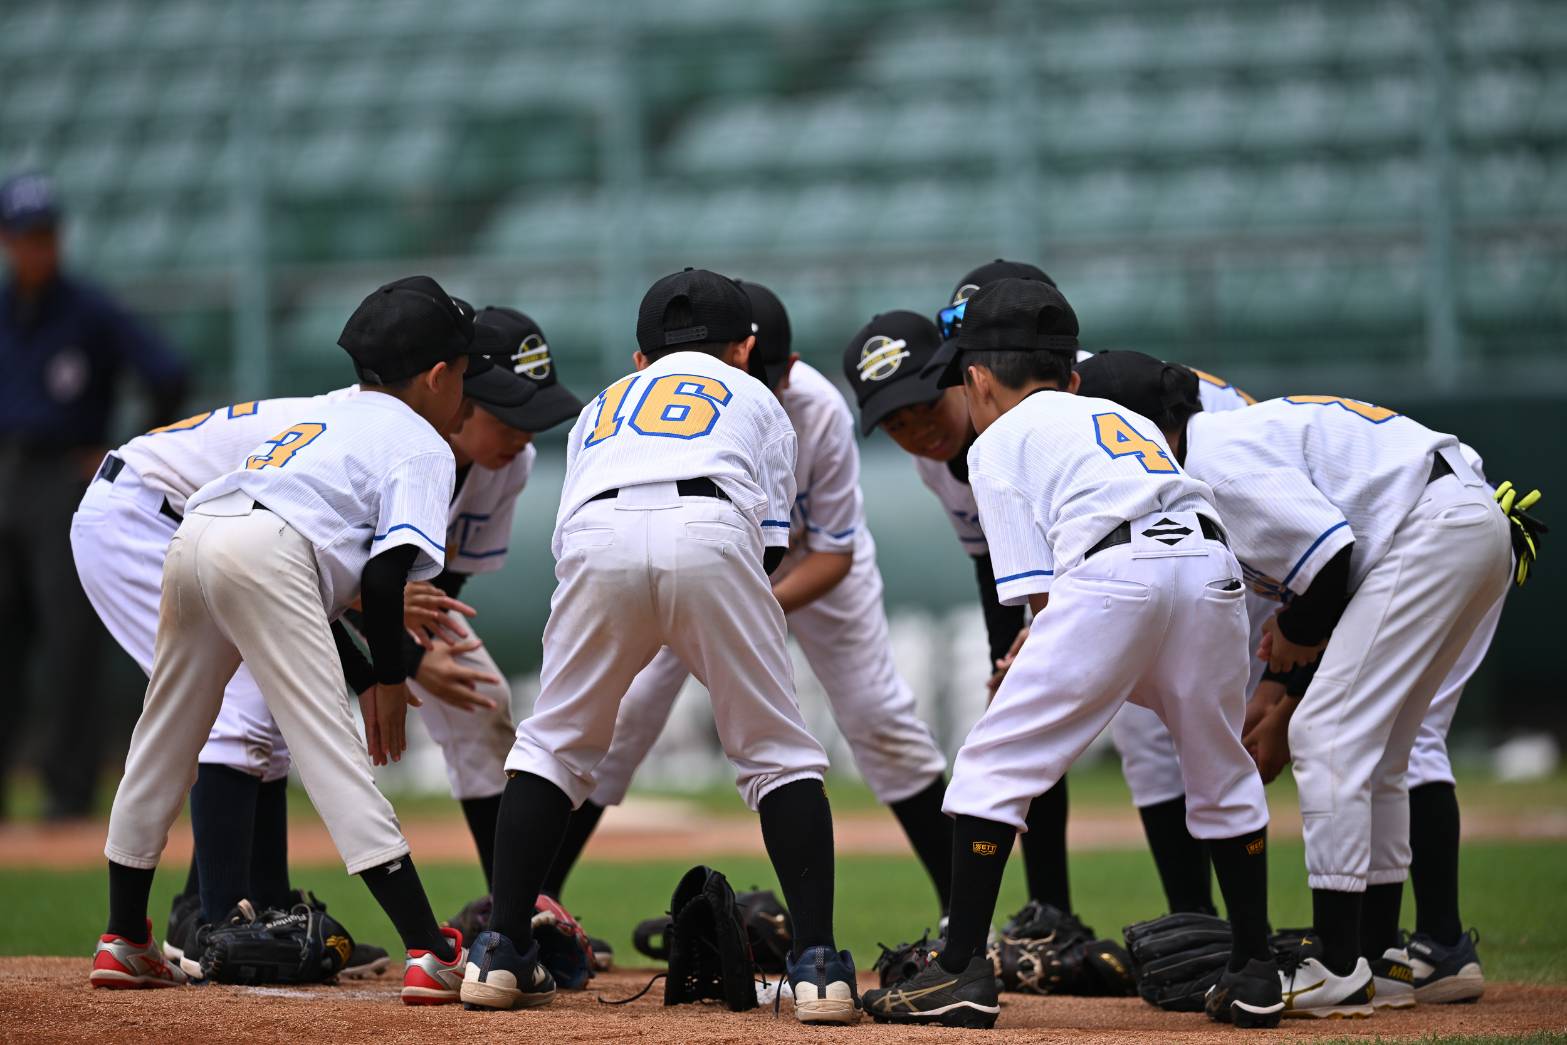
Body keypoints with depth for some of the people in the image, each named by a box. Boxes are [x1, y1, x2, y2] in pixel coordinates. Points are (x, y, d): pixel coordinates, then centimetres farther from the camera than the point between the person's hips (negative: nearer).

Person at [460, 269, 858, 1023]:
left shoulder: (602, 407, 40)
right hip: (711, 532, -2)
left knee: (553, 743, 17)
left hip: (597, 540, 2)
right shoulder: (756, 400, 34)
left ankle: (501, 953, 10)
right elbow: (771, 546, 22)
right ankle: (816, 962, -1)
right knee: (777, 754, 9)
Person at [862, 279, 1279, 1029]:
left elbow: (1041, 593, 7)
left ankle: (962, 969, -3)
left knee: (993, 763, 2)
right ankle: (1254, 976, 25)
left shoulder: (998, 441, 19)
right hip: (1213, 566, 6)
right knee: (1221, 774, 23)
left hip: (1114, 572, -6)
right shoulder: (1127, 419, 36)